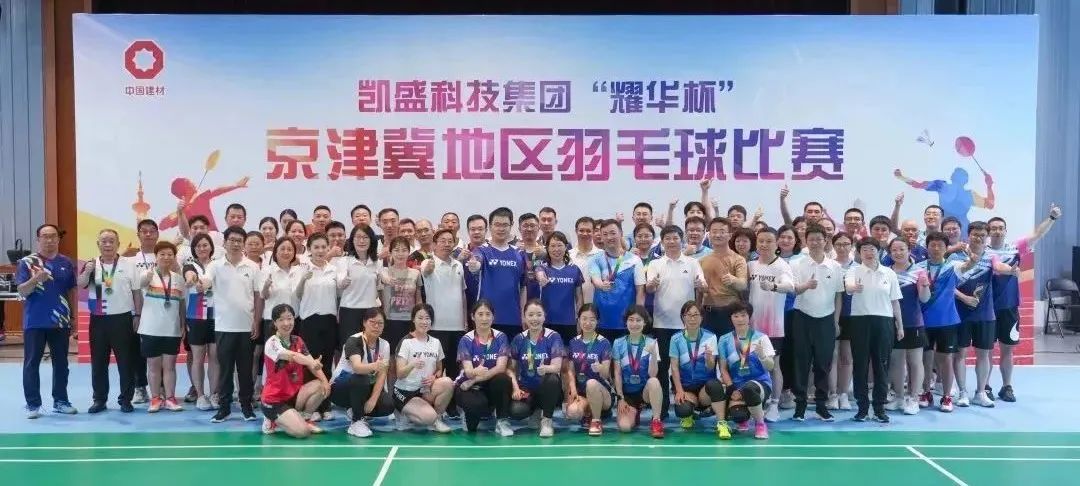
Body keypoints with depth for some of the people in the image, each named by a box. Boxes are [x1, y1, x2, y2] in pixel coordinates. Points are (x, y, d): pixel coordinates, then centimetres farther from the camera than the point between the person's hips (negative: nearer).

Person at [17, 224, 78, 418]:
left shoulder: (66, 263, 7)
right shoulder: (26, 262, -3)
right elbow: (22, 291, -9)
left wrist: (74, 318, 8)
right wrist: (35, 279, -29)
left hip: (60, 322, 3)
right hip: (34, 322, -3)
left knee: (61, 363, 8)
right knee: (32, 363, 1)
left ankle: (60, 401, 18)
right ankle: (33, 404, 7)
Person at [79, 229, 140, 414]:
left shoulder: (128, 265, 2)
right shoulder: (92, 265, 5)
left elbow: (136, 292, 4)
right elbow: (80, 284, -8)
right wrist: (87, 271, -27)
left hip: (122, 318, -2)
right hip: (98, 320, 2)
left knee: (125, 361, 2)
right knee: (98, 362, 8)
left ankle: (125, 400, 11)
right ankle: (99, 400, 17)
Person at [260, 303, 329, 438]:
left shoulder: (298, 341, 5)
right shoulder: (272, 342, -16)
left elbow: (313, 364, -3)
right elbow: (292, 356, -36)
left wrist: (324, 380, -24)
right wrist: (311, 362, -56)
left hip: (294, 394, 7)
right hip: (274, 400, -6)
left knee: (322, 386, -20)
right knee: (302, 431, -25)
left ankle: (303, 418, 2)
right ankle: (273, 421, 4)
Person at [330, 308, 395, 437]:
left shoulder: (384, 345, -5)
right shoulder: (353, 341, -22)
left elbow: (382, 375, -11)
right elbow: (357, 367, -40)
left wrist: (373, 399, -25)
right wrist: (374, 366, -61)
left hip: (365, 389, 5)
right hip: (340, 388, -5)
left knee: (388, 406, -22)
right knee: (361, 379, -38)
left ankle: (356, 412, 6)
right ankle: (356, 422, -21)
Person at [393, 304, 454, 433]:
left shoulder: (436, 342, 6)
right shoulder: (406, 342, -8)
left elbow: (439, 369, 15)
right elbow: (400, 374, -16)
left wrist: (434, 377, -9)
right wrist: (412, 365, -38)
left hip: (426, 390, 5)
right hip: (405, 391, -5)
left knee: (447, 383, -27)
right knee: (429, 417, -30)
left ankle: (436, 418, -6)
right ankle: (406, 413, 3)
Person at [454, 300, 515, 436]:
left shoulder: (500, 337, -5)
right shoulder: (466, 340, -8)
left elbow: (501, 367, -17)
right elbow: (468, 371, -19)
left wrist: (475, 379, -24)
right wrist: (476, 372, -44)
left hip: (490, 385, 2)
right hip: (468, 386, -2)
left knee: (503, 378, -31)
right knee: (478, 404, -35)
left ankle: (502, 421, -13)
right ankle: (469, 415, 3)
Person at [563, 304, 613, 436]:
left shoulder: (604, 343, -7)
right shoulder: (573, 342, 5)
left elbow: (606, 374, -14)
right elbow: (570, 370, 5)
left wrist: (600, 369, -38)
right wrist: (573, 390, -12)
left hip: (601, 391, -2)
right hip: (580, 390, 2)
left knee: (591, 383, -38)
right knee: (572, 412, -31)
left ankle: (596, 421, -15)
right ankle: (588, 414, 6)